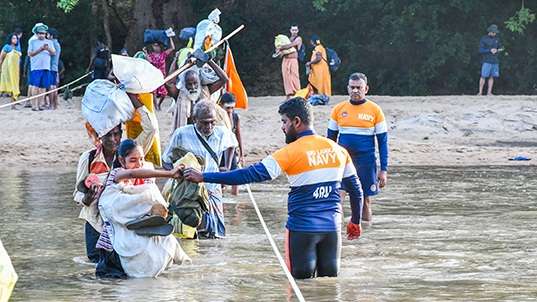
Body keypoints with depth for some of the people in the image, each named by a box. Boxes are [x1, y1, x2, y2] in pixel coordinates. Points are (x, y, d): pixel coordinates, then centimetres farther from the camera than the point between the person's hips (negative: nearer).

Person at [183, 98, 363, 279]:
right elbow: (356, 189, 12)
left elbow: (253, 174, -16)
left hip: (302, 228, -4)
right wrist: (355, 222, 27)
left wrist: (203, 177, -15)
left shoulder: (291, 153, -11)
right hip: (332, 228, 4)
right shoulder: (337, 150, 5)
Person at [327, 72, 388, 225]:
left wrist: (383, 170, -3)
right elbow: (331, 138, 13)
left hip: (366, 163, -1)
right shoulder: (339, 109, 5)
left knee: (365, 199, 7)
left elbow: (383, 141, 2)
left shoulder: (375, 110, -1)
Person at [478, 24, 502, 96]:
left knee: (492, 77, 3)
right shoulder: (483, 39, -2)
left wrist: (498, 50, -3)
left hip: (495, 61, 5)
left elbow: (499, 48, 21)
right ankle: (480, 92, -5)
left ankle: (489, 92, 5)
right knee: (483, 76, -8)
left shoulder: (497, 39, 13)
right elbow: (481, 50, -6)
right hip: (486, 61, -5)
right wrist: (490, 50, -17)